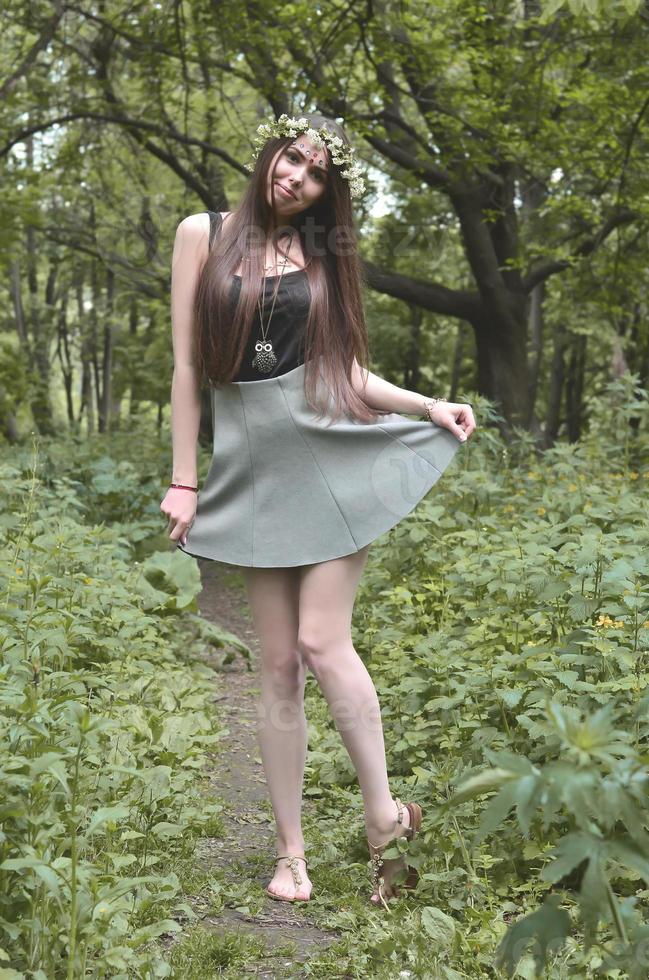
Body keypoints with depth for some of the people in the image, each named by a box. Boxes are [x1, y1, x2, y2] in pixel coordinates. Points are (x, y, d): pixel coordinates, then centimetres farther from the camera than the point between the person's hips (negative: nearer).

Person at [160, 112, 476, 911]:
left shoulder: (324, 256, 9)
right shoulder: (204, 234, 5)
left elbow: (347, 368, 9)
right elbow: (187, 364, 2)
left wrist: (428, 405, -4)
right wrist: (183, 479, -1)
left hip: (333, 453, 0)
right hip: (254, 464, 0)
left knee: (322, 644, -8)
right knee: (278, 665, 2)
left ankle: (383, 812, 10)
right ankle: (290, 850, 13)